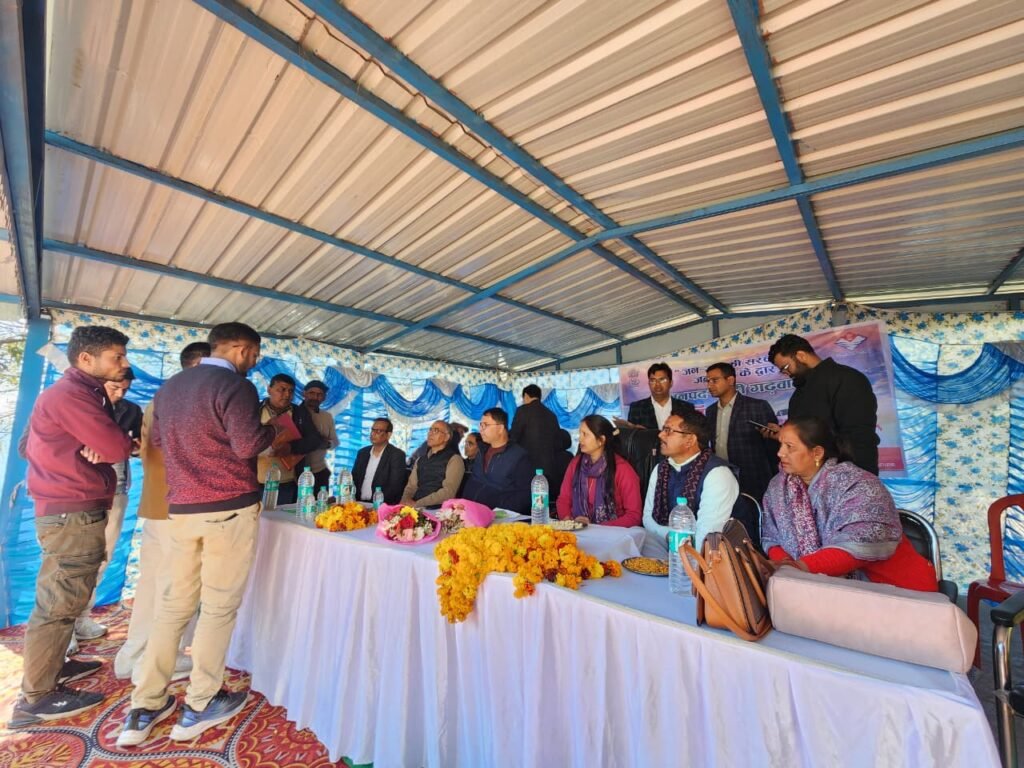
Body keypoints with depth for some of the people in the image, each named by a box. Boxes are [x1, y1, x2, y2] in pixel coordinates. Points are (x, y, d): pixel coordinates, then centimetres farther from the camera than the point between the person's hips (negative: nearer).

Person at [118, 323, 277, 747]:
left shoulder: (170, 386, 15)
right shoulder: (235, 386, -12)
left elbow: (158, 439, 26)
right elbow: (248, 445, -20)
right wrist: (272, 428, -2)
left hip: (181, 508, 7)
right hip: (229, 508, -7)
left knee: (173, 604, 15)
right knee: (219, 606, 5)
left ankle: (143, 708, 21)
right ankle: (199, 706, 16)